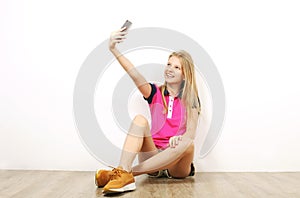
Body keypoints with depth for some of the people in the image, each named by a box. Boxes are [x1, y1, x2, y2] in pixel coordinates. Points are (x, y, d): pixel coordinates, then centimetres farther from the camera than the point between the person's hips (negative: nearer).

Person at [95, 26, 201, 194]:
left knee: (188, 144, -34)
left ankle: (129, 171, -32)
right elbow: (135, 75, -12)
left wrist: (179, 138, -31)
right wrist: (114, 50, -27)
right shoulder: (155, 93, 6)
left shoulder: (191, 100, 4)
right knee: (140, 119, -23)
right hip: (154, 154, 1)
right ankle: (123, 173, -41)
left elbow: (191, 133, -8)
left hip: (177, 165, 0)